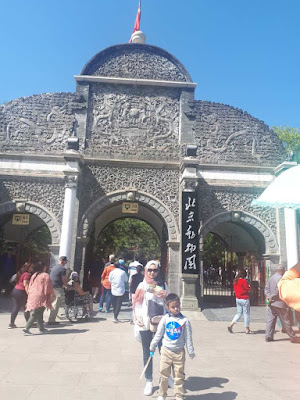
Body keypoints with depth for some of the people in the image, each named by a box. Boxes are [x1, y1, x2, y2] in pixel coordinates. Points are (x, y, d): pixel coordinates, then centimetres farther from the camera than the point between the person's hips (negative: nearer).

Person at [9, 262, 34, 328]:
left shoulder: (21, 273, 15)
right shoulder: (27, 274, -13)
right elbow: (25, 285, -19)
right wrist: (29, 294, -22)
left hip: (15, 290, 9)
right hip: (21, 292, -9)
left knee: (15, 308, 11)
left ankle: (11, 323, 11)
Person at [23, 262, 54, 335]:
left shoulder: (34, 275, 13)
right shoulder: (45, 275, -7)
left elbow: (30, 286, 16)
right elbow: (48, 287, -7)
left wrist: (30, 295, 22)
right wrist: (52, 294, 6)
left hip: (32, 296, 8)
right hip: (40, 297, -8)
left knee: (39, 313, 17)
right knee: (36, 314, -5)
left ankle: (41, 328, 24)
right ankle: (26, 329, -11)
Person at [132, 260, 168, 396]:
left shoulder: (162, 285, 6)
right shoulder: (142, 285, 3)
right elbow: (137, 304, 1)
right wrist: (138, 320, -9)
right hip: (145, 324, 0)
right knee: (147, 353, 9)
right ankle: (148, 382, 21)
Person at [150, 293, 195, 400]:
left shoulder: (184, 320, -10)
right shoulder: (165, 319, -7)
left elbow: (188, 337, -3)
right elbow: (158, 334, 3)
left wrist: (191, 352, 0)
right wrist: (152, 347, 8)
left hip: (179, 352, -1)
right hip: (166, 351, 1)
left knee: (179, 376, 10)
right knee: (164, 374, 12)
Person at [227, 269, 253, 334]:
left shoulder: (235, 281, 6)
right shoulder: (243, 281, -17)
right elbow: (248, 289, -12)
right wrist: (248, 286, 7)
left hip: (237, 299, 7)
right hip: (244, 299, -7)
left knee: (239, 313, 14)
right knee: (246, 314, 5)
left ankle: (231, 325, 4)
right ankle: (247, 329, 13)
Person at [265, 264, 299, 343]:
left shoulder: (271, 278, 12)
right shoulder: (281, 278, -13)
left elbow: (266, 288, 11)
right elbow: (278, 290, -21)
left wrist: (268, 296, -3)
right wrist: (271, 297, -13)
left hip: (272, 303, 7)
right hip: (279, 303, -7)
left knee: (270, 320, 7)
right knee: (285, 321, 3)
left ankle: (268, 336, 5)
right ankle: (293, 337, 13)